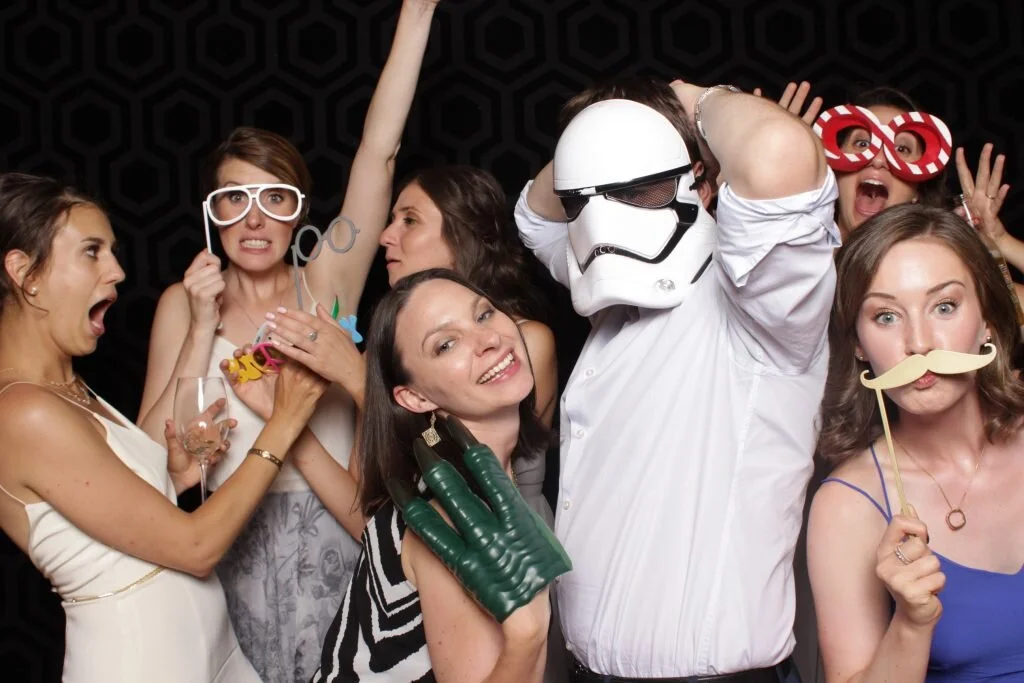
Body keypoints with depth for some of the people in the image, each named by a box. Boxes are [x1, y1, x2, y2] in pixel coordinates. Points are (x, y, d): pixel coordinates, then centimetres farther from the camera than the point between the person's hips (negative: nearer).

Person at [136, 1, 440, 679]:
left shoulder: (324, 284, 1)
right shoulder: (183, 304, 3)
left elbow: (378, 151, -9)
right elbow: (152, 454, -5)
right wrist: (204, 330, -11)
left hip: (335, 540, 0)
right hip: (235, 544, 0)